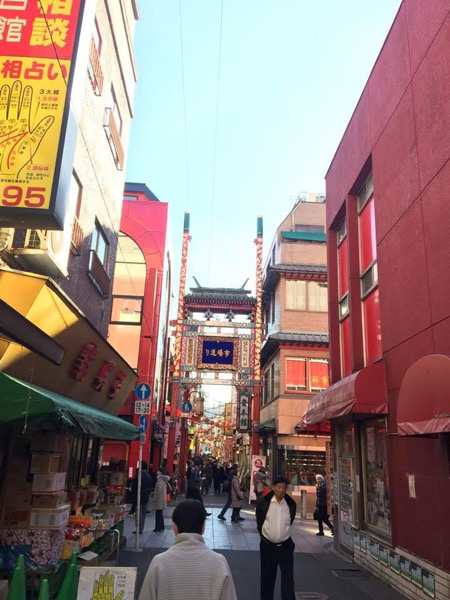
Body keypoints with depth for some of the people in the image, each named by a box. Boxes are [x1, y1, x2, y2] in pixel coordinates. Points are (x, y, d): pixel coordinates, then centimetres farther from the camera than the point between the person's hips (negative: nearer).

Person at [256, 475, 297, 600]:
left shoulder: (291, 504, -5)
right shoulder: (263, 502, -11)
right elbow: (259, 523, 2)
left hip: (285, 547, 1)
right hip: (267, 546, -1)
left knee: (288, 580, -1)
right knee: (267, 578, 13)